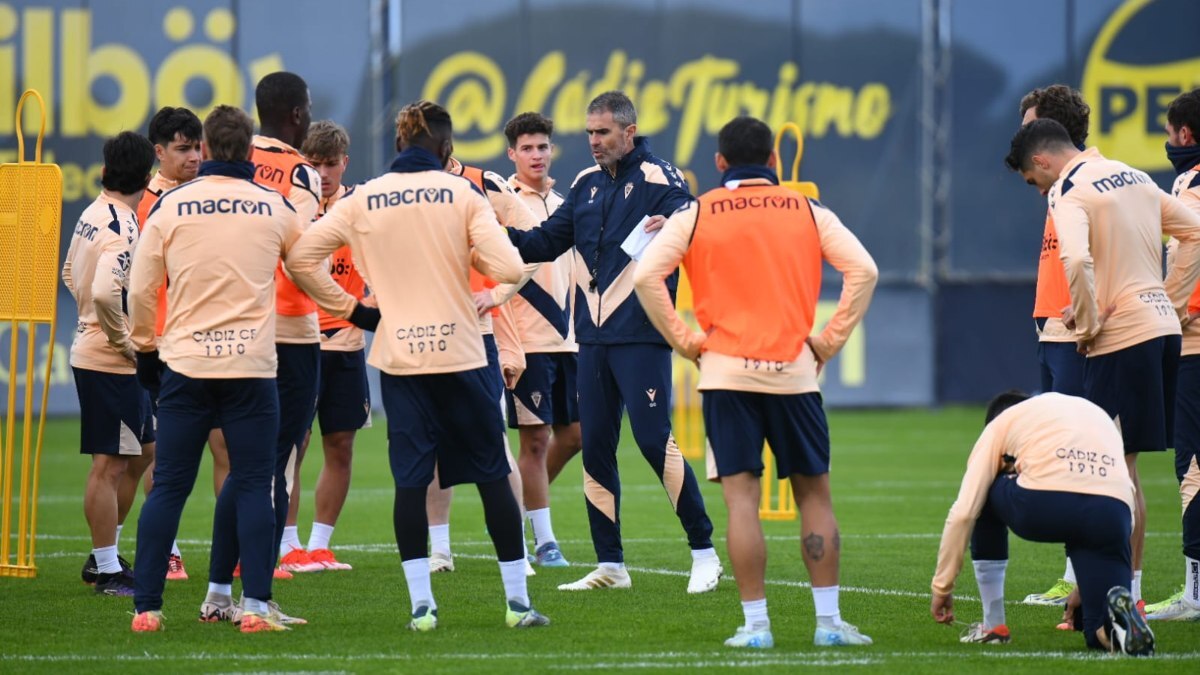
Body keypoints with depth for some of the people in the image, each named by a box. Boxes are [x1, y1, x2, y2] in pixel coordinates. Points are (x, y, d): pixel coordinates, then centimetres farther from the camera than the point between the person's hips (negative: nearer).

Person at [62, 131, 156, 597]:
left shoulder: (92, 215, 9)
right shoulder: (123, 229, -20)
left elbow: (71, 274, 22)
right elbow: (104, 293, -32)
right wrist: (124, 341, -18)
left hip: (92, 349, 10)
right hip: (112, 362, -10)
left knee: (142, 452, 19)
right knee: (110, 465, -3)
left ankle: (103, 557, 26)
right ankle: (107, 572, 4)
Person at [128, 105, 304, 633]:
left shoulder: (170, 206, 1)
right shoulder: (275, 208, 3)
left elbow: (140, 289, 6)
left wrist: (146, 349, 21)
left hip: (184, 366, 0)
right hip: (252, 367, 0)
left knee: (168, 488, 4)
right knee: (253, 485, 4)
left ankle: (146, 607, 1)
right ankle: (255, 604, -3)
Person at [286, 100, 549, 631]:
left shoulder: (362, 200, 2)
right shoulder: (462, 194, -4)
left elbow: (301, 257, 0)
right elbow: (508, 268, -12)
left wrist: (349, 309, 7)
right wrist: (468, 254, 9)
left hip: (398, 358, 1)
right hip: (460, 353, -1)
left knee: (410, 477, 4)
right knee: (492, 475, 7)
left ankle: (420, 603, -2)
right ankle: (517, 601, 9)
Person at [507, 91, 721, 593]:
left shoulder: (660, 181, -7)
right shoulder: (587, 185, 14)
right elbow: (546, 243, 17)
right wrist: (501, 234, 1)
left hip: (640, 337, -7)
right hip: (592, 338, 7)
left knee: (655, 441, -10)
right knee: (594, 448, 7)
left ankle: (704, 552, 0)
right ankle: (610, 565, 13)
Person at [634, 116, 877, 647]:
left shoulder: (696, 214, 3)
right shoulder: (807, 211, 6)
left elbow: (647, 275, -7)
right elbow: (863, 270, 0)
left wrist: (684, 341, 1)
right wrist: (830, 340, 5)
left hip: (726, 370, -1)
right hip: (793, 372, 1)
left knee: (742, 497, -1)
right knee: (814, 494, 9)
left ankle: (755, 624, -5)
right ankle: (828, 621, 6)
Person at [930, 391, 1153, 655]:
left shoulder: (1001, 423, 27)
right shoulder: (1099, 415, 40)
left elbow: (963, 513, 17)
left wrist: (942, 586, 25)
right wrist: (1084, 588, 47)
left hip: (1043, 505, -3)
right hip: (1113, 512, 3)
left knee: (984, 497, 32)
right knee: (1101, 634, 14)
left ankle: (993, 624, 28)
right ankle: (1123, 619, -23)